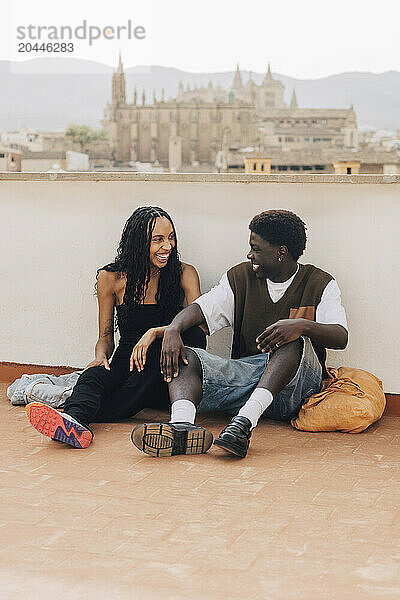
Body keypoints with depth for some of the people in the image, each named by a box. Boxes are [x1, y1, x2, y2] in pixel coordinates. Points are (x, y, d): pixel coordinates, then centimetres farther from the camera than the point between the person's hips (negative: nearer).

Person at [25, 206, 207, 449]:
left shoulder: (184, 273, 1)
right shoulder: (111, 278, 5)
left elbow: (201, 324, -13)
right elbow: (106, 336, 10)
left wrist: (154, 333, -28)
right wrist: (101, 357, -13)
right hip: (126, 365, 1)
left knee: (193, 336, -31)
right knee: (94, 375, -30)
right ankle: (74, 421, -66)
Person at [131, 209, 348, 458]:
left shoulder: (320, 284, 1)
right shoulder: (241, 277, 12)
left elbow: (341, 337, -13)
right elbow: (202, 308, 1)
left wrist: (303, 325, -34)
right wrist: (173, 329, -21)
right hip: (246, 371, 4)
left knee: (294, 340, -34)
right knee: (186, 357, -18)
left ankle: (246, 420, -49)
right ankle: (182, 424, -49)